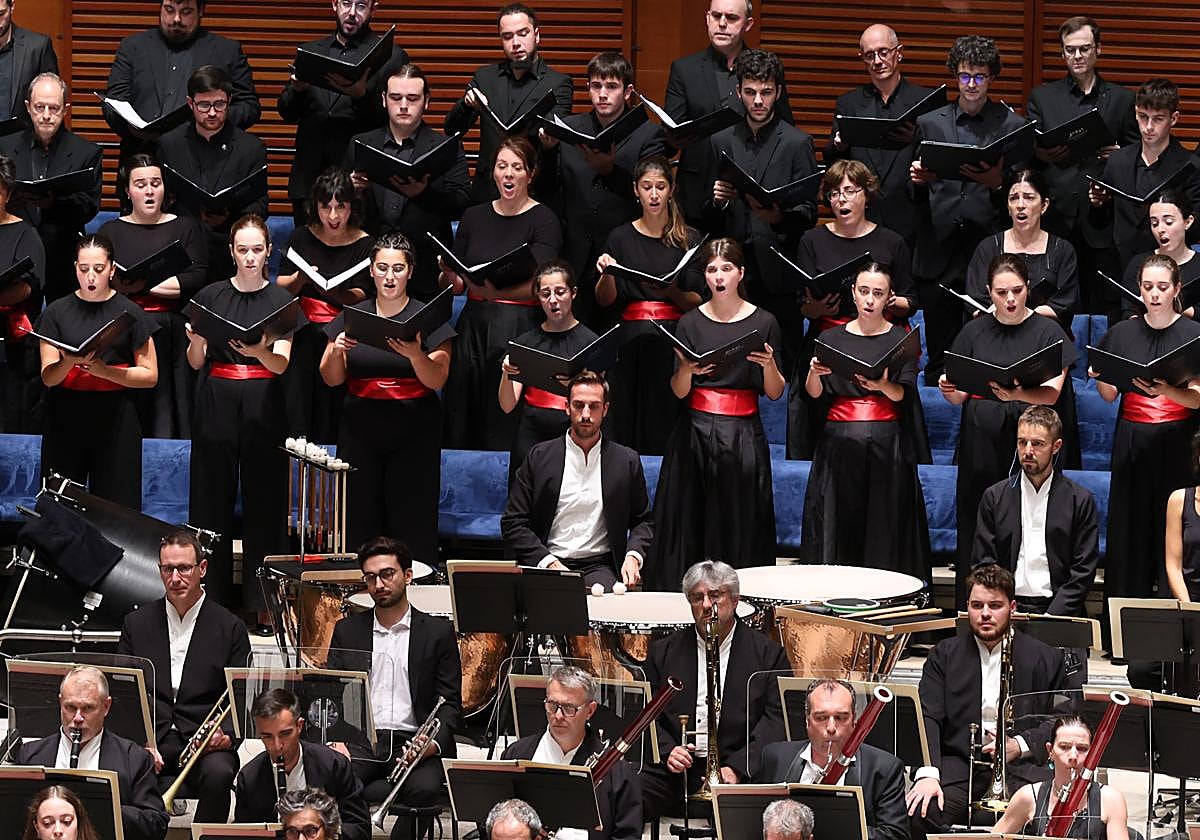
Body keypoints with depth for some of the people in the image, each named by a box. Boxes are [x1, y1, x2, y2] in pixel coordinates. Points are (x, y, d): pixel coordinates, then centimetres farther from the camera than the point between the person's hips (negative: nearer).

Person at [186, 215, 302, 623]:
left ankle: (264, 606, 0)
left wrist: (260, 351, -27)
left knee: (263, 503, -2)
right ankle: (212, 599, 6)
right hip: (217, 404, 1)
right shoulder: (211, 297, 8)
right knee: (212, 500, 0)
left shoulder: (281, 300, 5)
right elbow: (196, 361, 7)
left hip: (262, 406, -1)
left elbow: (282, 363, -6)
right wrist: (195, 340, -15)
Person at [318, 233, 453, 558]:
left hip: (413, 432, -2)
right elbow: (331, 379, 8)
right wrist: (337, 351, -11)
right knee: (360, 522, -3)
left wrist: (414, 354, -23)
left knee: (412, 525, -7)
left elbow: (437, 380, -5)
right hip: (360, 430, 2)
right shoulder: (351, 317, 10)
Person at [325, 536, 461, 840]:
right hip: (360, 742, 1)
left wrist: (434, 742, -15)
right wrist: (336, 740, -8)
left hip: (413, 743, -1)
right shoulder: (347, 631, 17)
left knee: (425, 788, -34)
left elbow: (450, 702, 6)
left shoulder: (438, 632, 10)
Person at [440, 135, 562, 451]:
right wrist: (449, 276, -11)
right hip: (474, 327, 4)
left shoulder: (544, 221, -1)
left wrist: (492, 289, -29)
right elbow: (453, 283, 13)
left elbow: (536, 284, -13)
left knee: (508, 431, -9)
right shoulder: (474, 217, 13)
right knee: (464, 428, 0)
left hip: (520, 329, -4)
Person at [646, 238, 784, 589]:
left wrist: (769, 366, -15)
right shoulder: (691, 323, 6)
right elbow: (679, 392, 4)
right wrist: (686, 369, -16)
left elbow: (775, 393, 4)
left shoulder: (763, 322, 3)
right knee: (690, 524, -2)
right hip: (696, 432, 1)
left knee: (740, 527, -3)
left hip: (743, 436, -1)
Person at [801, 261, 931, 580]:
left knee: (885, 531, -5)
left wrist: (884, 385, -24)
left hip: (887, 445, -2)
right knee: (838, 527, -2)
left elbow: (905, 395, -4)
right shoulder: (831, 338, 11)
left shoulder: (901, 339, 6)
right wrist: (815, 373, -16)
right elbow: (814, 394, 5)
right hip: (839, 443, 2)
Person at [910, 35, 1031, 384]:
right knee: (939, 352, 4)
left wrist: (997, 182, -16)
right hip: (938, 255, 2)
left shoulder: (1012, 126, 8)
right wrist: (918, 180, -7)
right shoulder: (929, 123, 14)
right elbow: (914, 193, 16)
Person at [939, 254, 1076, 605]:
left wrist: (1014, 394, -26)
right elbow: (960, 396, 12)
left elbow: (1051, 393, -7)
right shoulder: (975, 332, 12)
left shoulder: (1048, 332, 4)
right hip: (980, 442, 2)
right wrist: (949, 390, -12)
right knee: (976, 531, -1)